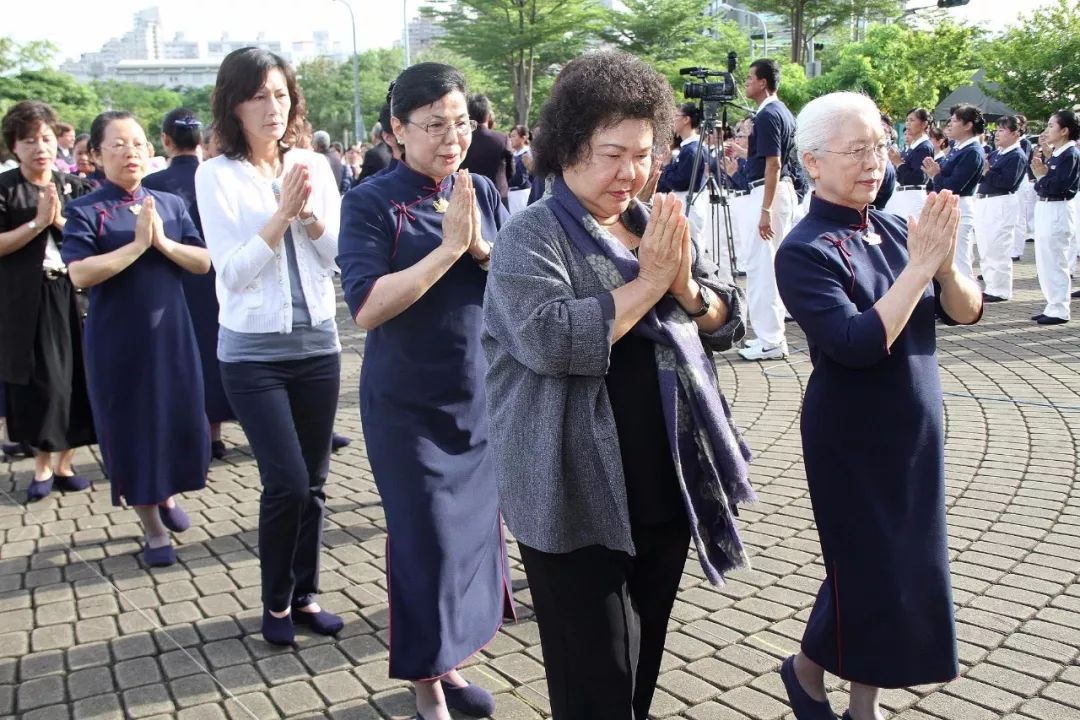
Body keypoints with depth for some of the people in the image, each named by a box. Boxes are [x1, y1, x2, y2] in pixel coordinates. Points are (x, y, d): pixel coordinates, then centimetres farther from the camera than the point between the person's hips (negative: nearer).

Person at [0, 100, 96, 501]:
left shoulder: (73, 186, 7)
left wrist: (60, 220, -12)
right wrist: (37, 223, -17)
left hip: (72, 294, 3)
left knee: (74, 377, 3)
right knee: (39, 381, -2)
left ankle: (63, 463, 16)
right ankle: (42, 465, 13)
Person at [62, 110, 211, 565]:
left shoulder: (171, 204, 6)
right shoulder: (84, 211, -6)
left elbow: (203, 262, 0)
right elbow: (79, 274, -18)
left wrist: (163, 242, -15)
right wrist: (137, 245, -20)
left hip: (171, 331, 3)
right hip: (117, 339, -3)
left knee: (179, 419, 9)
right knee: (132, 426, 4)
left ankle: (167, 494, 38)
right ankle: (152, 527, 19)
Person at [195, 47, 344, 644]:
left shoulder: (315, 166, 4)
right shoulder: (217, 175, -7)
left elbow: (337, 257, 1)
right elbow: (233, 271, -13)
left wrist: (309, 213, -15)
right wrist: (283, 210, -20)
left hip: (317, 342, 4)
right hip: (254, 351, -4)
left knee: (313, 481, 9)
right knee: (287, 482, -6)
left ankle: (305, 594, 26)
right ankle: (276, 602, 15)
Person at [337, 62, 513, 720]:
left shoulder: (484, 192, 2)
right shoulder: (372, 202, -11)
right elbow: (367, 308, -22)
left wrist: (483, 250, -18)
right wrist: (449, 247, -24)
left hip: (482, 397, 5)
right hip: (408, 406, -5)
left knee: (474, 529, 14)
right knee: (425, 540, 1)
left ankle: (450, 662, 33)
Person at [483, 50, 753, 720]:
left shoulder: (662, 227, 10)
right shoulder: (531, 235, -10)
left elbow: (729, 321, 8)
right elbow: (547, 339, -25)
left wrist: (684, 287, -13)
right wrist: (649, 283, -19)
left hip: (666, 488, 7)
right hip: (579, 501, -6)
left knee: (643, 663, 21)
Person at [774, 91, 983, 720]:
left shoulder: (895, 229, 2)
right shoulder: (806, 251, -17)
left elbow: (968, 311, -1)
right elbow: (859, 345, -28)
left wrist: (945, 264, -20)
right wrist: (920, 267, -25)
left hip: (916, 432, 7)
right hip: (854, 440, -6)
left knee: (910, 568, 14)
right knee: (869, 568, 4)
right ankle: (807, 669, 32)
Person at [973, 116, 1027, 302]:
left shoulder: (1017, 156, -8)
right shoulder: (995, 154, 16)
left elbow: (1007, 182, -20)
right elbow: (982, 175, 12)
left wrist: (987, 171, -19)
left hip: (1001, 204, -9)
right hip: (983, 202, 9)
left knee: (997, 250, -7)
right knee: (985, 250, 13)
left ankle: (1001, 290, 0)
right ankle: (991, 286, 22)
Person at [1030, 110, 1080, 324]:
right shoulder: (1055, 154, 12)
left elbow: (1055, 186, -20)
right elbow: (1044, 185, 11)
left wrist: (1041, 175, -7)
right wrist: (1040, 173, -4)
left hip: (1057, 211, -9)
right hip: (1044, 208, 9)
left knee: (1055, 262, -5)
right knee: (1045, 262, 13)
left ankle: (1060, 311, 2)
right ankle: (1053, 306, 21)